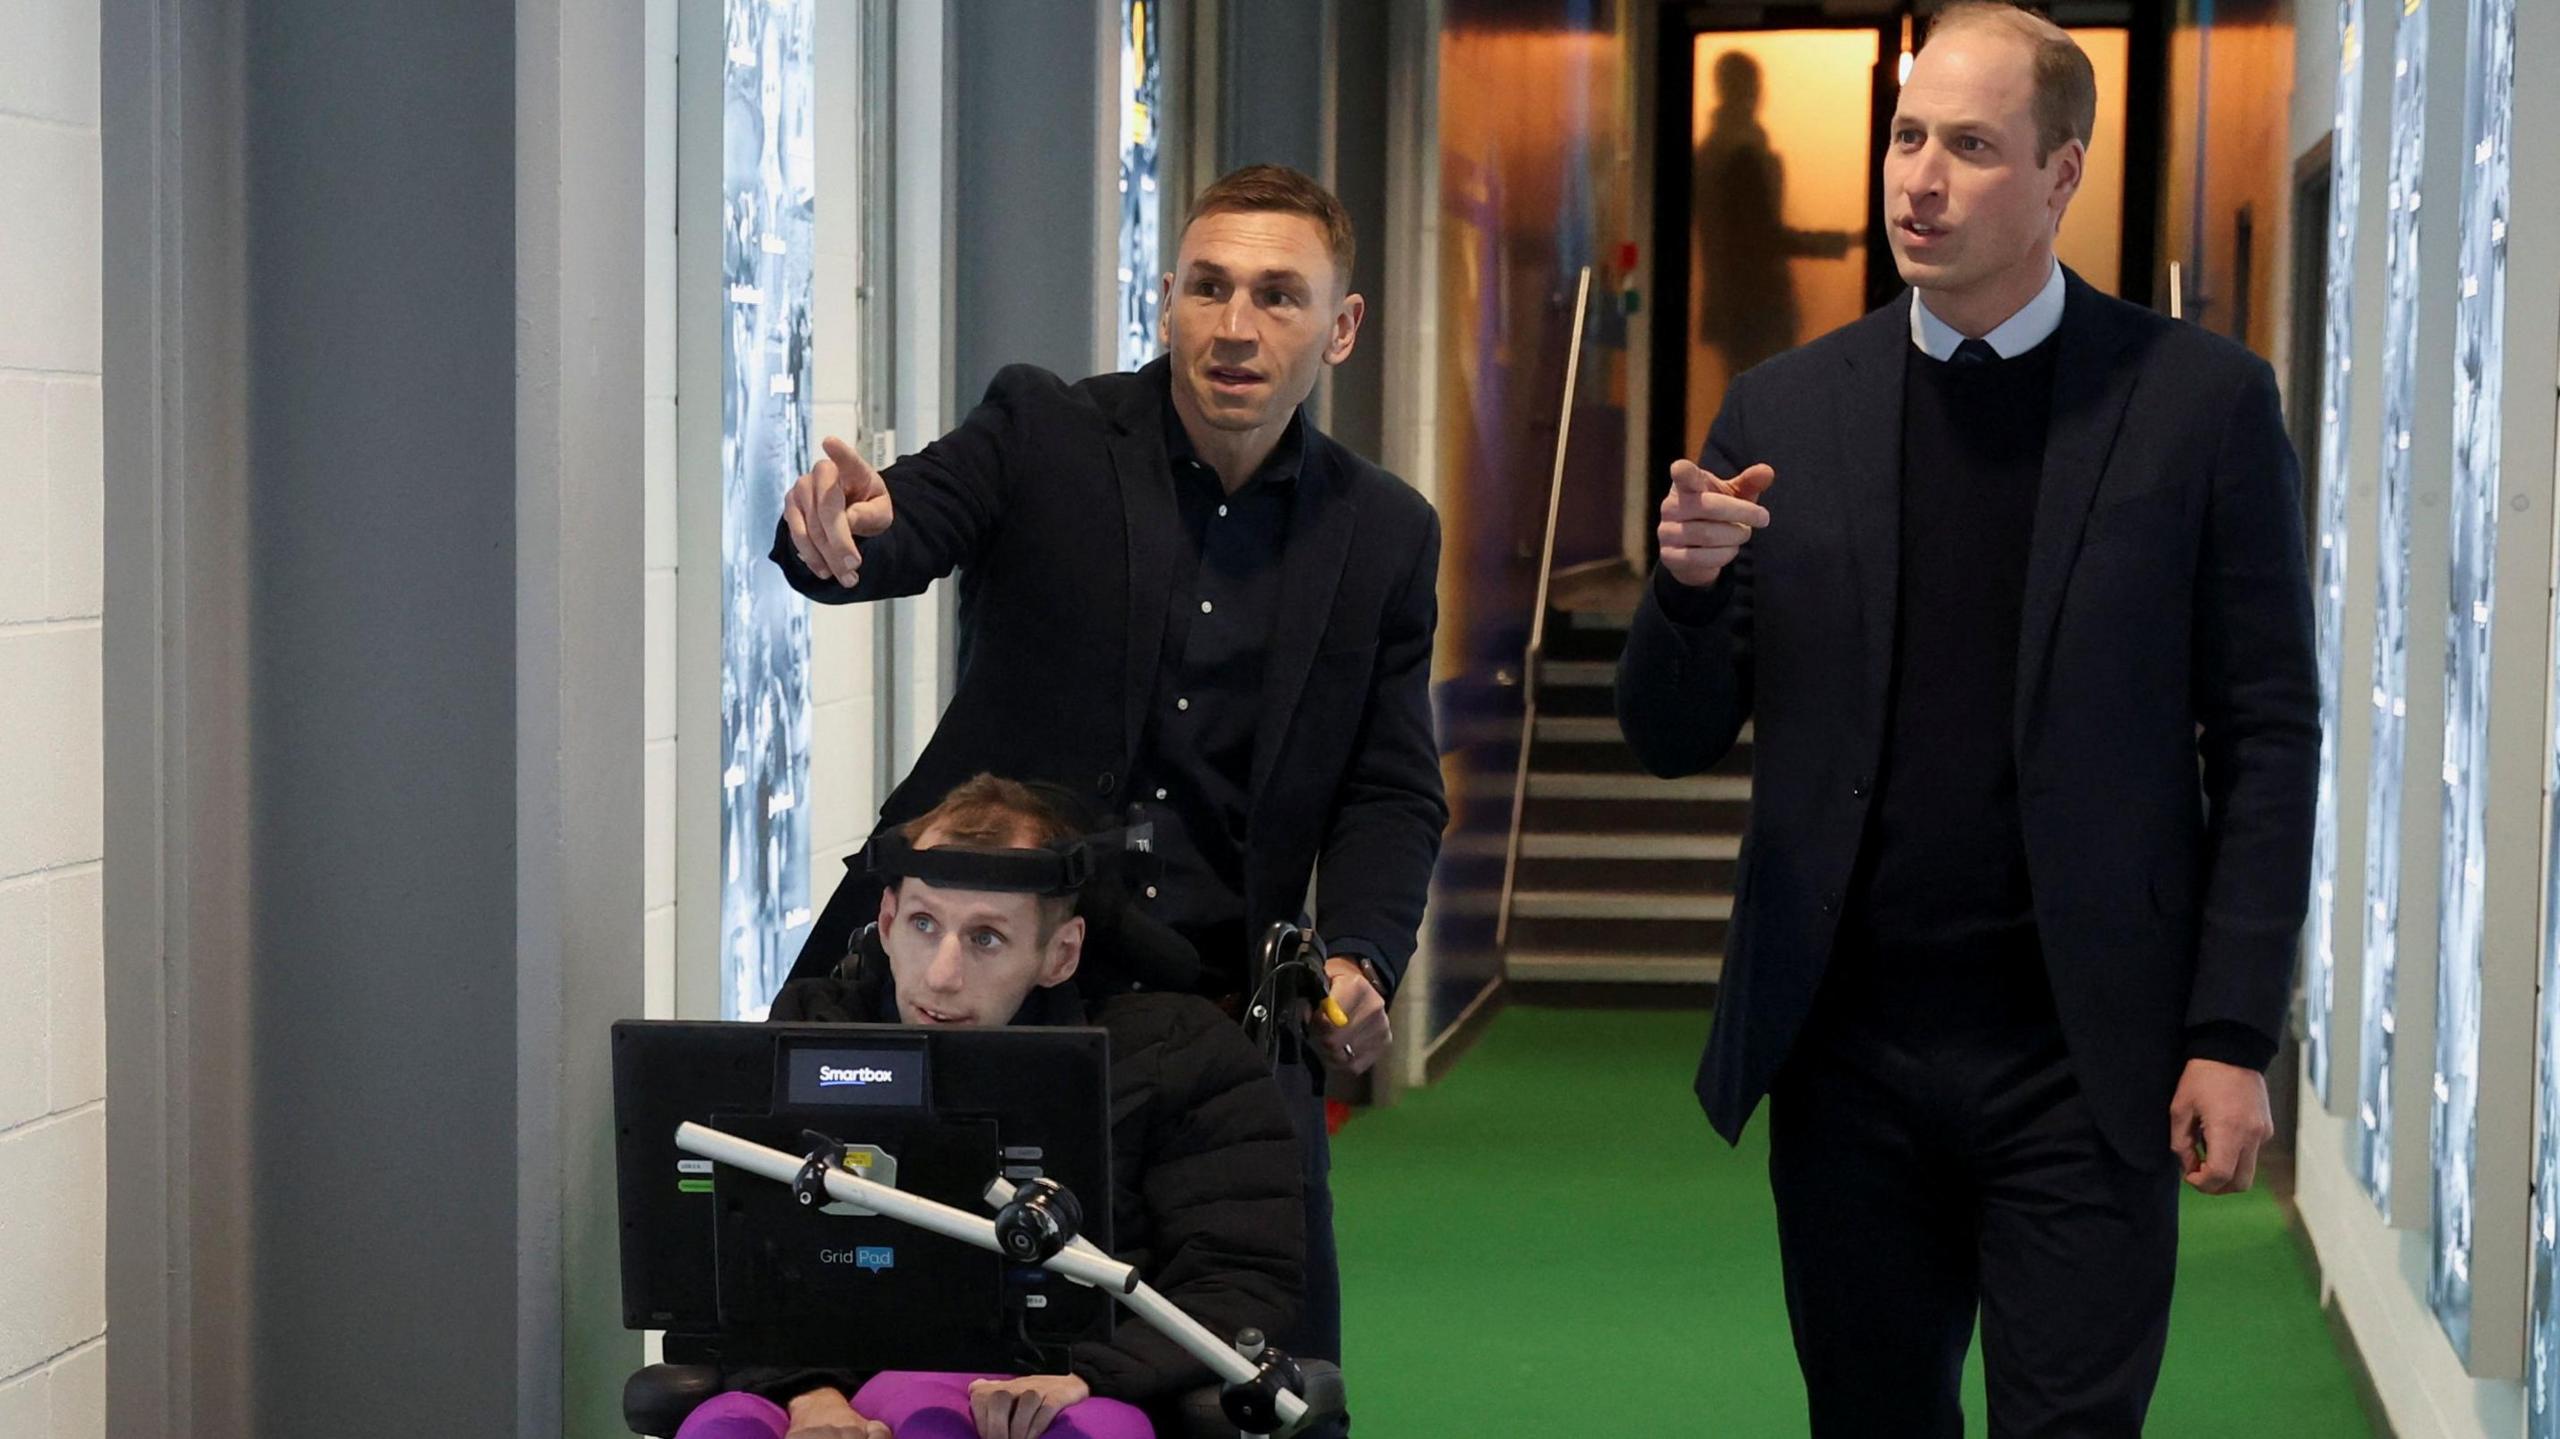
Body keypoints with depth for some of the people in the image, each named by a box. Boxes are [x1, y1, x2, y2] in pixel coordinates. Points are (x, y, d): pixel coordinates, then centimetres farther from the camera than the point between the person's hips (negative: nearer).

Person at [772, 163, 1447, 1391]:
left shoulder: (1385, 537, 8)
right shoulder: (1044, 436, 1)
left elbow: (1393, 792, 10)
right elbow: (902, 533, -15)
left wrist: (1359, 959, -9)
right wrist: (837, 526, -40)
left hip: (1221, 1009, 2)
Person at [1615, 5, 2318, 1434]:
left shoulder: (2200, 401, -1)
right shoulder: (1786, 413, 6)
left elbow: (2269, 739, 0)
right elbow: (1676, 741, 8)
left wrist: (2234, 1036, -7)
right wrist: (1690, 585, -14)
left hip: (2080, 1061, -3)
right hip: (1850, 1048, 3)